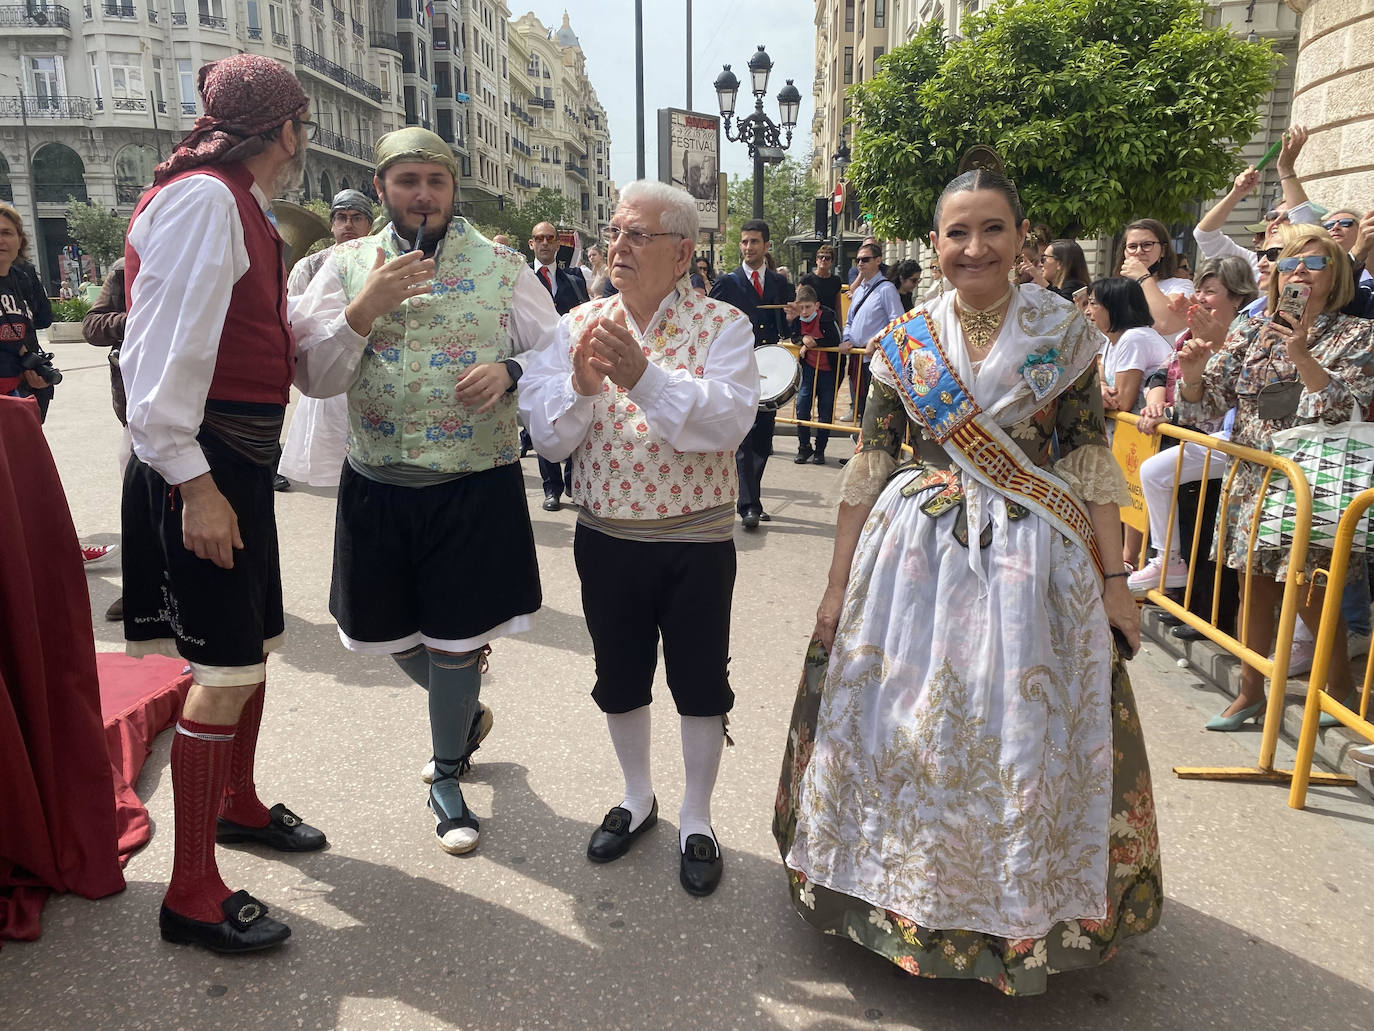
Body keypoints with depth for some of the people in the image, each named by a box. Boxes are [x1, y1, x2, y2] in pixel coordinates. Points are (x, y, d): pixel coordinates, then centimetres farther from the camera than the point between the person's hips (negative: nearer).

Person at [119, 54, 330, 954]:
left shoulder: (241, 210, 17)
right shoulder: (202, 199, -14)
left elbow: (278, 349, 19)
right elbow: (164, 351, -21)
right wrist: (194, 483, -23)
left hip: (241, 458, 10)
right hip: (198, 464, -10)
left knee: (256, 644, 20)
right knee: (226, 671, -5)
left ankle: (238, 806, 41)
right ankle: (192, 895, 9)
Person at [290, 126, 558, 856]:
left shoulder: (502, 266, 1)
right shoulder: (346, 265, 5)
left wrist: (509, 371, -19)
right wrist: (364, 309, -16)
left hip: (475, 486, -2)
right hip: (377, 486, 3)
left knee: (453, 636, 5)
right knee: (392, 632, 15)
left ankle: (446, 775, 29)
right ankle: (466, 715, 46)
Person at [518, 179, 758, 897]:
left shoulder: (722, 326, -6)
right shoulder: (580, 325, 2)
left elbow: (727, 422, -22)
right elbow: (547, 435, -6)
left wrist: (644, 376, -32)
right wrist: (580, 385, -25)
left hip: (695, 541, -3)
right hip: (605, 538, 3)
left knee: (700, 683, 9)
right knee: (619, 677, 17)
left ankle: (696, 818, 31)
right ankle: (636, 799, 41)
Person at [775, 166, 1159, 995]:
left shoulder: (1063, 332, 0)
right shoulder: (905, 345, 2)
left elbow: (1089, 461, 0)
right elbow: (870, 471, 2)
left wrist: (1115, 579, -3)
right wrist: (839, 587, 2)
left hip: (1034, 564, -1)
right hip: (915, 558, 1)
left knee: (1023, 741, 7)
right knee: (907, 732, 8)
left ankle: (1026, 914, 33)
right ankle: (909, 897, 33)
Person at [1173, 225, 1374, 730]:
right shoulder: (1250, 331, 7)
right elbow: (1207, 404, 2)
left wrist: (1301, 356, -25)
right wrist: (1192, 373, -19)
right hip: (1254, 478, 3)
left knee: (1308, 591, -1)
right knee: (1256, 582, 9)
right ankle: (1250, 692, 22)